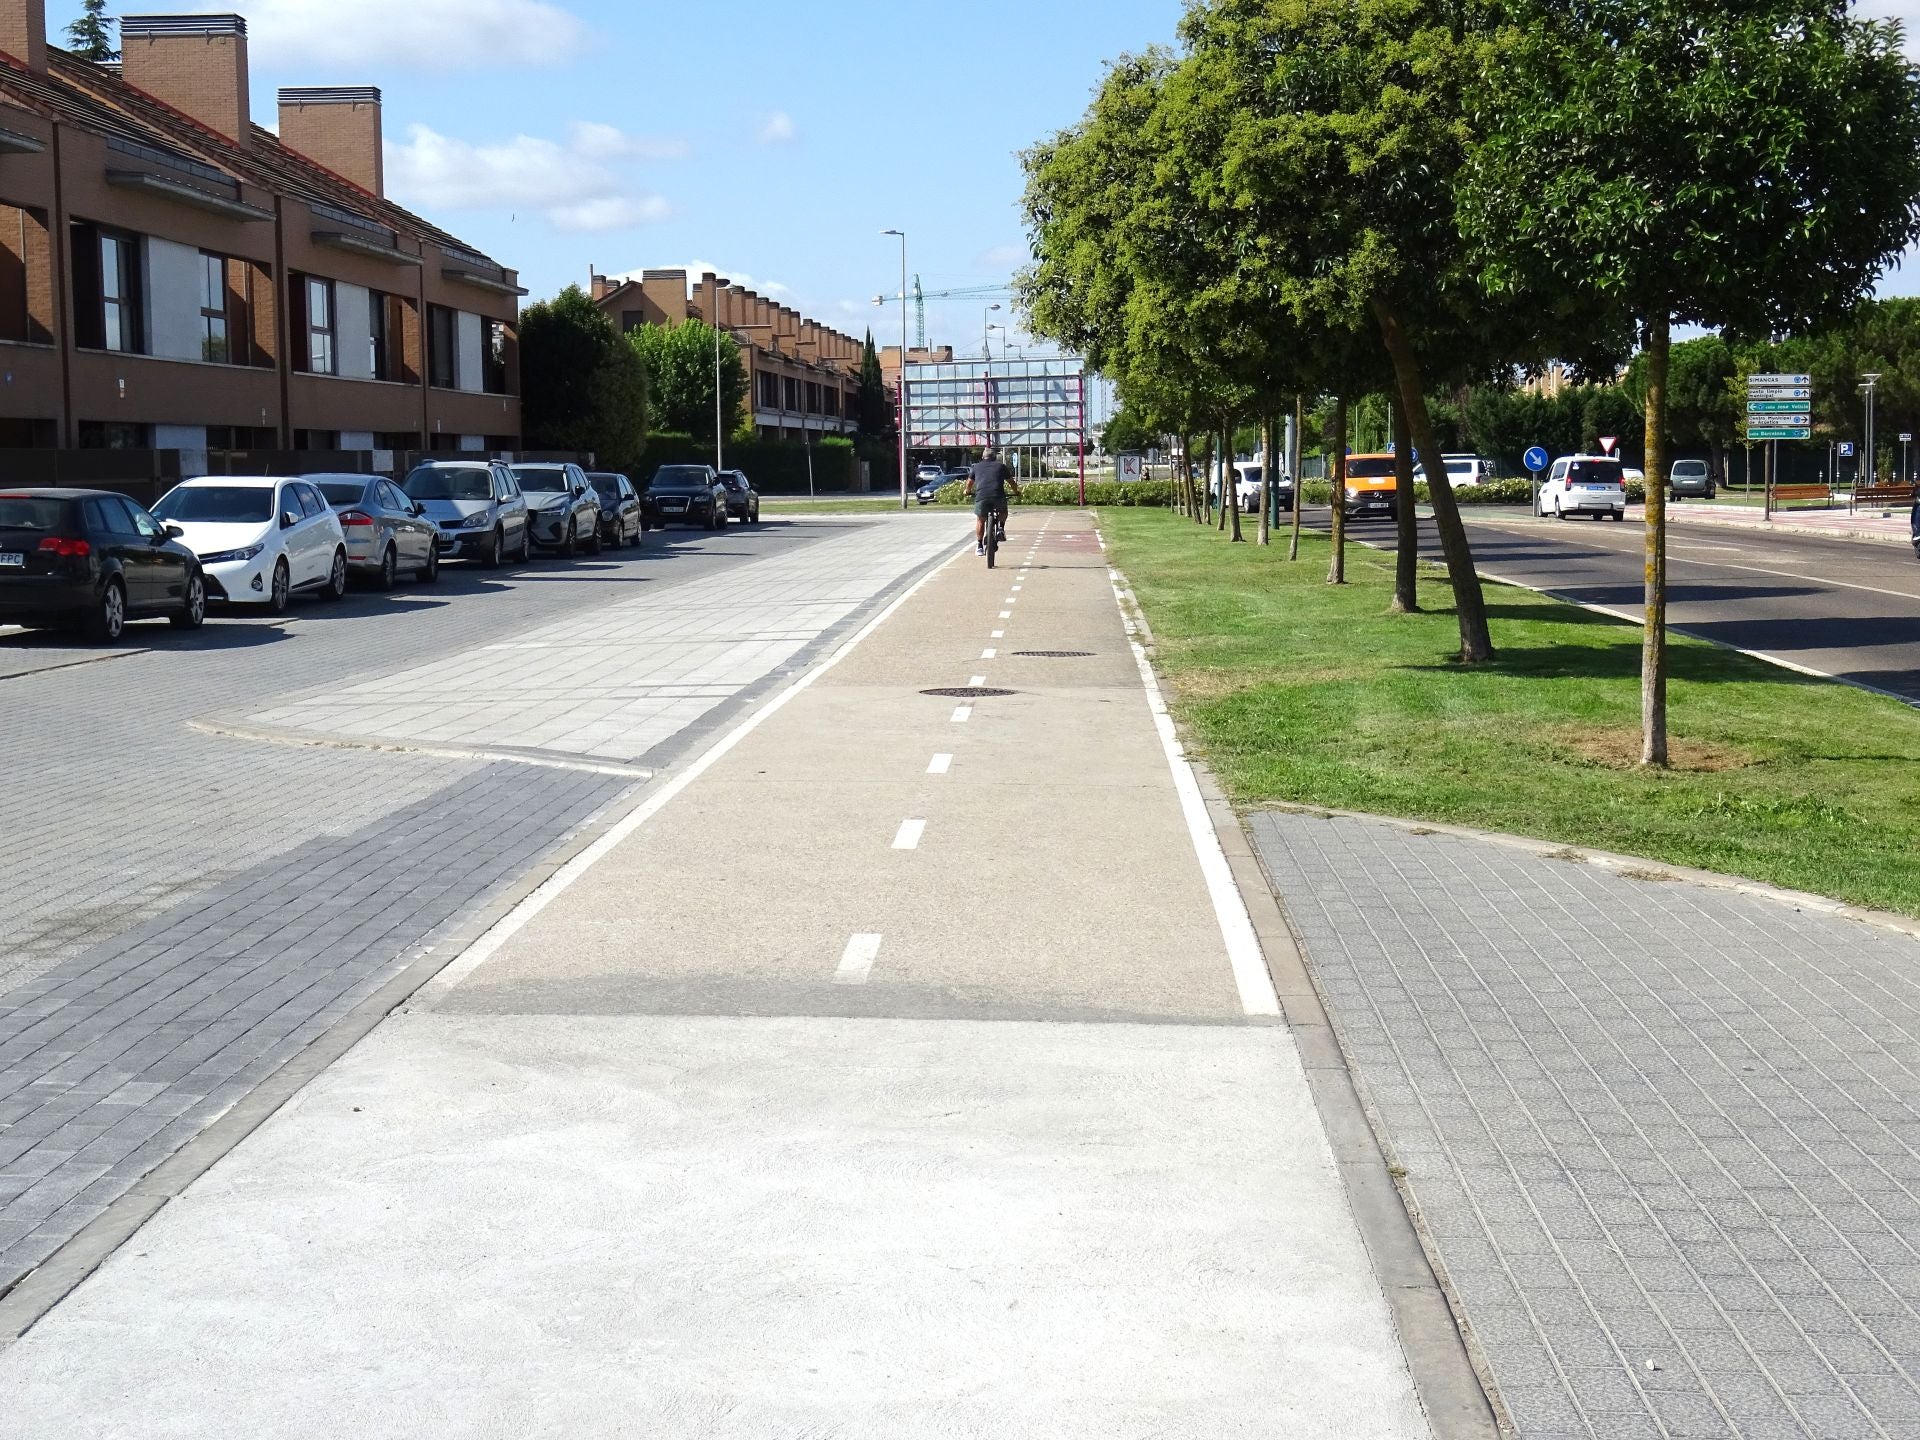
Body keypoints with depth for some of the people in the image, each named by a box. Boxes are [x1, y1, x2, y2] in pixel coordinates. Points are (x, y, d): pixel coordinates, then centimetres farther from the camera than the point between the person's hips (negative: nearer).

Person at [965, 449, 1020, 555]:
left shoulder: (976, 467, 24)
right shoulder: (1001, 466, 22)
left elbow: (969, 483, 36)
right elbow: (1012, 482, 29)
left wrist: (968, 492, 56)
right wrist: (1016, 492, 47)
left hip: (981, 496, 0)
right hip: (998, 495, 0)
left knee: (980, 520, 18)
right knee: (1003, 512, 31)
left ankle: (979, 546, 16)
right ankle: (1001, 528, 11)